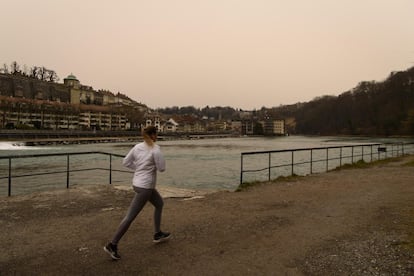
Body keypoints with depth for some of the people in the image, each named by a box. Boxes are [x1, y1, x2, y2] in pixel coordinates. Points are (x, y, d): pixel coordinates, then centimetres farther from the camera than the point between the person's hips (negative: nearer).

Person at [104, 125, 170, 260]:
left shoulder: (137, 147, 3)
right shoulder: (155, 149, -17)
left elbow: (125, 162, 7)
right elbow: (162, 168, -12)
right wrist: (160, 156, 4)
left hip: (138, 182, 9)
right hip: (145, 186, -9)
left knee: (159, 203, 25)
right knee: (130, 216, -2)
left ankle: (158, 234, 34)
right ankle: (112, 245, 5)